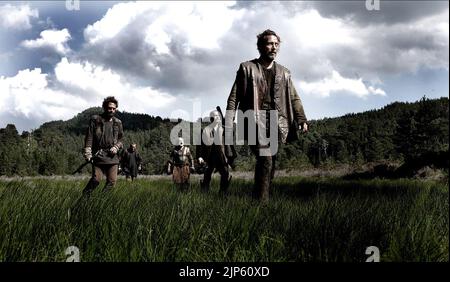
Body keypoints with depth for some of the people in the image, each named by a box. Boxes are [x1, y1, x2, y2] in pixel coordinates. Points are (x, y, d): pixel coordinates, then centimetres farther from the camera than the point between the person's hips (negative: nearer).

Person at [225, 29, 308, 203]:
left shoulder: (284, 73, 18)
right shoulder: (247, 68, 6)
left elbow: (294, 98, 16)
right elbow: (234, 96, 2)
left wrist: (302, 120, 2)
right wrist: (229, 123, -8)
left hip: (277, 122, 5)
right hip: (256, 120, -4)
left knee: (270, 164, 4)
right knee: (265, 160, -17)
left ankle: (258, 198, 14)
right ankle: (261, 202, -11)